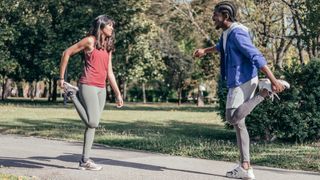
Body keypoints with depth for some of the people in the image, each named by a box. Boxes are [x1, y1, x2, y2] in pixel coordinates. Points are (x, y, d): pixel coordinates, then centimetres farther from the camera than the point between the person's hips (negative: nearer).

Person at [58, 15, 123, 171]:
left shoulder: (108, 47, 17)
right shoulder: (90, 41, -4)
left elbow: (109, 72, 18)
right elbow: (67, 53, -2)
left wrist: (118, 93, 13)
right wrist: (61, 78, -3)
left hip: (101, 89, 7)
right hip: (88, 86, -7)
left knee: (93, 125, 5)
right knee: (92, 122, -14)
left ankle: (84, 160, 9)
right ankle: (73, 94, 6)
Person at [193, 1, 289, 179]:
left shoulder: (237, 33, -16)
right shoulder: (227, 33, 15)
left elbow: (257, 57, -23)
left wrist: (274, 80, -27)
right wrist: (205, 51, 51)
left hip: (243, 81, -10)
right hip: (238, 81, 10)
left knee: (233, 118, -18)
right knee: (238, 122, 6)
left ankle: (267, 89, -10)